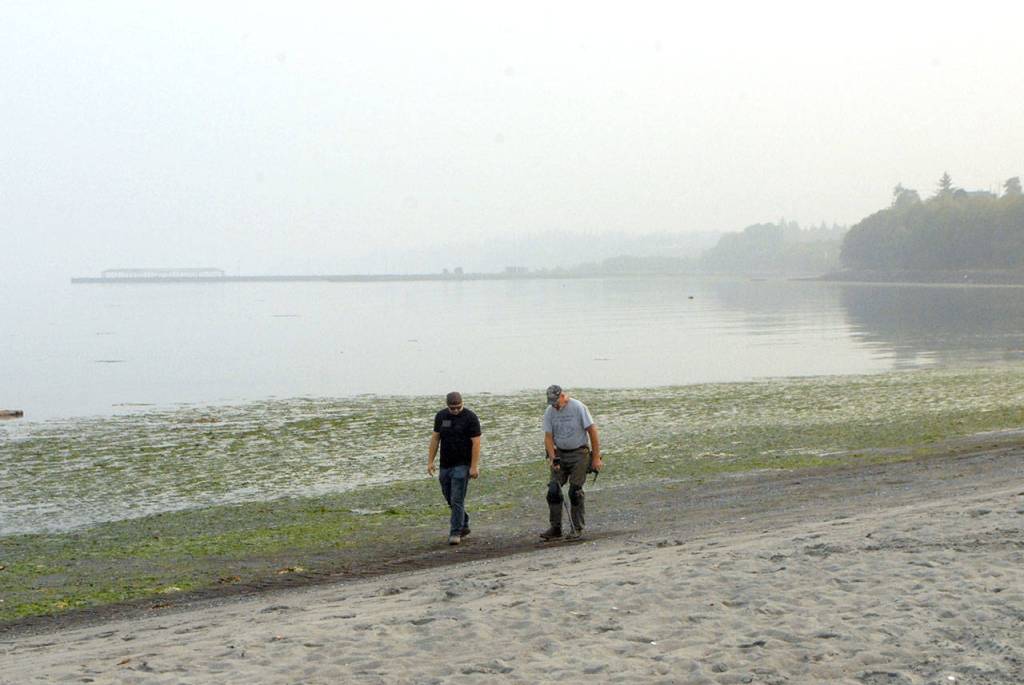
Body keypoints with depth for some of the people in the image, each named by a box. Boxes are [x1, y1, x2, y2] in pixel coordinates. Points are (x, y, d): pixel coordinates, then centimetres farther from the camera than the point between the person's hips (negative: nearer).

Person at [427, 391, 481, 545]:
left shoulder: (470, 418, -9)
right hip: (445, 465, 6)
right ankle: (464, 525, 29)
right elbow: (435, 438, 11)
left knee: (457, 500, -8)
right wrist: (430, 461, 6)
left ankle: (455, 533, -3)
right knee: (449, 498, 13)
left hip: (462, 465, -6)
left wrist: (474, 466, -16)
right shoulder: (441, 416, 6)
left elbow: (476, 443, -11)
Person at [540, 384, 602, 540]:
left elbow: (592, 431, -9)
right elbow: (548, 437, 2)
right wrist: (552, 458, -13)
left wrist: (596, 457, -10)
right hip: (559, 454, 4)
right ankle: (555, 528, 3)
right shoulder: (549, 412, 1)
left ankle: (577, 528, 5)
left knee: (575, 491, -7)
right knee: (553, 490, -4)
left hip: (578, 454, -4)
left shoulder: (578, 407, -11)